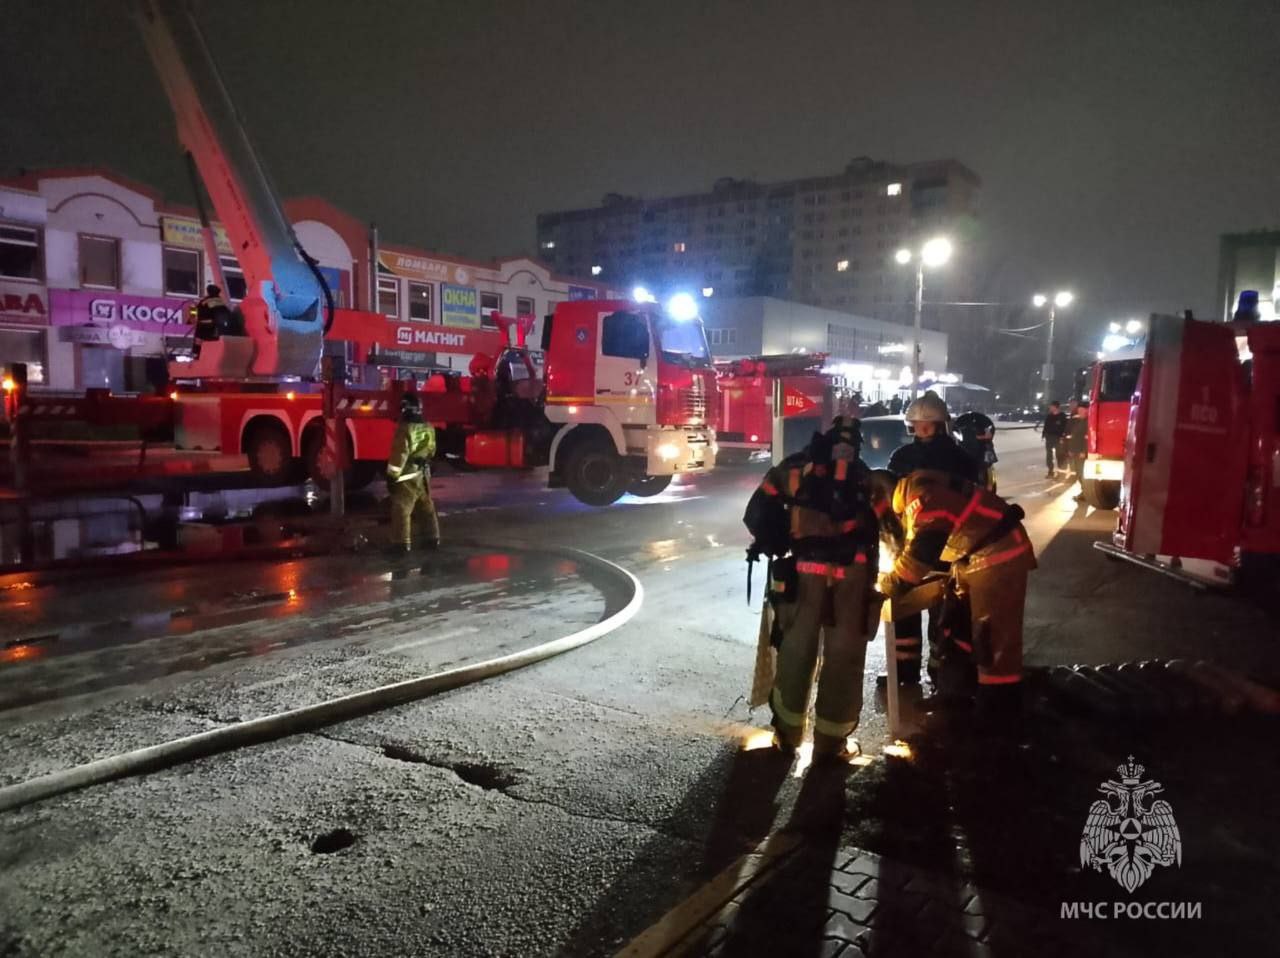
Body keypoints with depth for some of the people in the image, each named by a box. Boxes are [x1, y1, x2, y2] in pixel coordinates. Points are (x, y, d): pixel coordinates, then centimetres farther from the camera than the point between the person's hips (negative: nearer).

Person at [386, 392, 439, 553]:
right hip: (423, 475, 8)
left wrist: (392, 476, -15)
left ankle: (402, 543, -2)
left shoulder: (405, 429, -18)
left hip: (407, 476, -8)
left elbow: (399, 455, -20)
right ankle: (432, 538, 22)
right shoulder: (428, 428, 7)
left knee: (402, 509, -3)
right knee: (426, 508, 15)